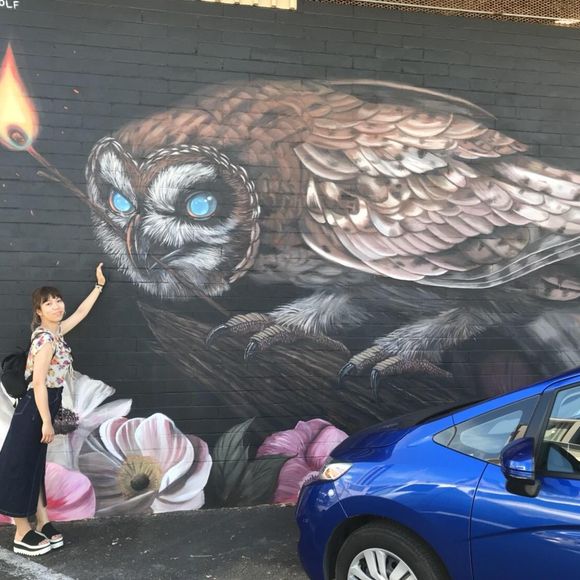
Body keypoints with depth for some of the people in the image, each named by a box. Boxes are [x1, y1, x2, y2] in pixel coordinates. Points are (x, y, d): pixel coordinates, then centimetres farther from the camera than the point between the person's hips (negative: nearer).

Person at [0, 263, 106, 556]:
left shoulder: (56, 331, 7)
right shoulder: (45, 339, -19)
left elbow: (81, 312, 24)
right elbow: (39, 383, -22)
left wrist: (99, 285, 30)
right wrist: (47, 421, -22)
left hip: (44, 406, 9)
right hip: (34, 409, -9)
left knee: (35, 466, 13)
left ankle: (42, 524, 22)